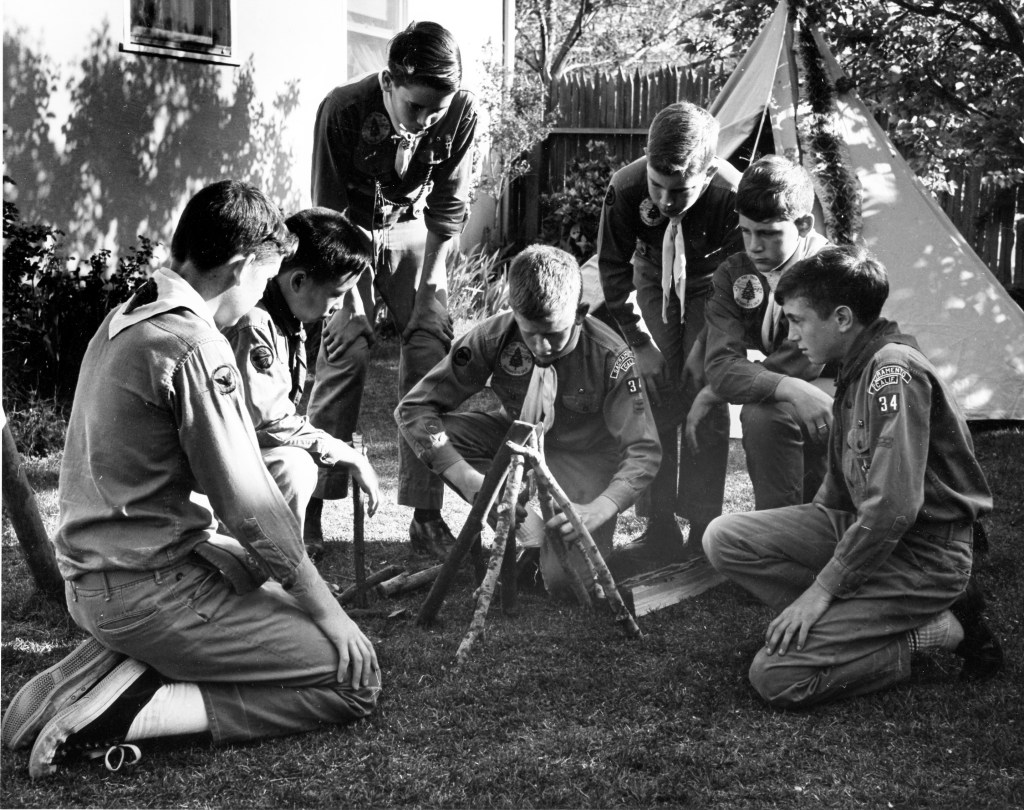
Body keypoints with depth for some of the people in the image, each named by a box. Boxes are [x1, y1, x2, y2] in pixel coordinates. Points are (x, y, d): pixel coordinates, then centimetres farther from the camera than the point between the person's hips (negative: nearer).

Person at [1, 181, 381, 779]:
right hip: (148, 589, -9)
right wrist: (324, 606, -7)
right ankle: (120, 716, -10)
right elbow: (247, 505, -17)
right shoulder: (196, 347, -19)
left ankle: (94, 675, 10)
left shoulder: (123, 319, 10)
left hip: (91, 578, 9)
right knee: (357, 679, -5)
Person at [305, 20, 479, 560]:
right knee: (345, 347, -15)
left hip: (411, 229, 2)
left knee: (432, 347, -10)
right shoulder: (342, 110, -30)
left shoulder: (461, 114, -24)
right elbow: (328, 212, -22)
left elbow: (448, 207, -11)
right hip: (349, 229, -2)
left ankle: (425, 515, -6)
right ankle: (310, 503, -6)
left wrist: (428, 288, -15)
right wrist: (350, 300, -24)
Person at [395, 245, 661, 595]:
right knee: (433, 429, -26)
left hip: (583, 458, -3)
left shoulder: (610, 357, -28)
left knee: (566, 581, -25)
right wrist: (464, 476, -35)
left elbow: (644, 451, -27)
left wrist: (598, 510, -46)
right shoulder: (494, 337, -23)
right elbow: (413, 408, -21)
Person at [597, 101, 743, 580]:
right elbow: (614, 268, -13)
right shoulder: (626, 189, -30)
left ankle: (704, 530, -3)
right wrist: (640, 343, -14)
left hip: (711, 285, -2)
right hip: (656, 282, 2)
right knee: (656, 398, -5)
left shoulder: (731, 196, -38)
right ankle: (660, 531, 2)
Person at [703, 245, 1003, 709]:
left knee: (776, 678, -16)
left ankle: (942, 630, -5)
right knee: (725, 539, -4)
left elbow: (893, 508, -27)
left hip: (922, 557, -9)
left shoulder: (894, 370, -21)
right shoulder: (858, 368, 10)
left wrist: (821, 588, -19)